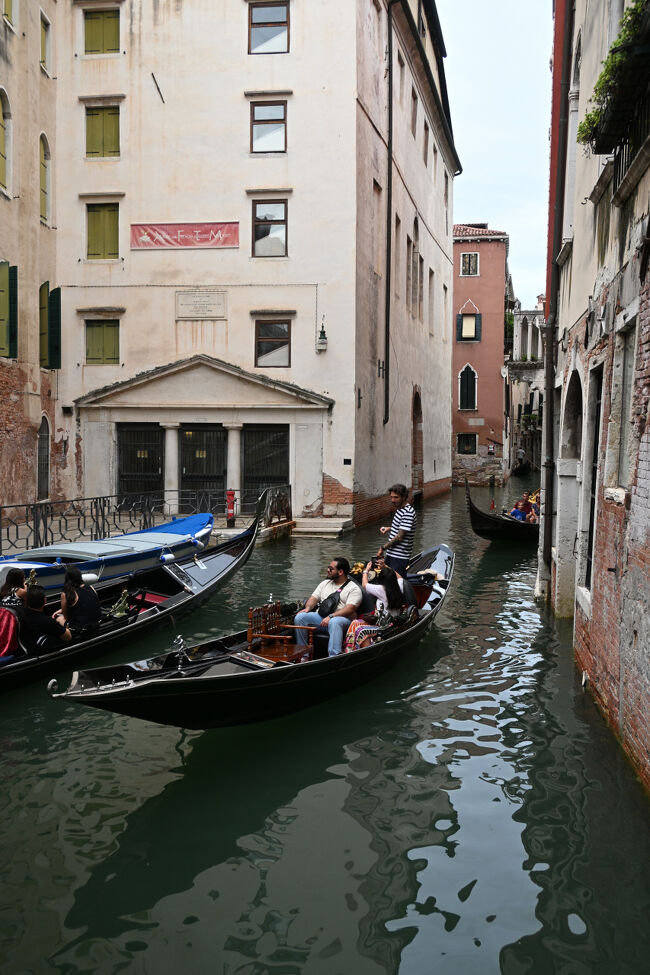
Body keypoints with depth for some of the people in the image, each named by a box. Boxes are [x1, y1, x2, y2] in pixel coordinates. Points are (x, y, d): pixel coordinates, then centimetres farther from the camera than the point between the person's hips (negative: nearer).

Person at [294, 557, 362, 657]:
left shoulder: (354, 588, 2)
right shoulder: (325, 583, 23)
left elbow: (350, 609, -12)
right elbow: (314, 598, 20)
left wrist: (331, 616, -24)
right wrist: (308, 608, -4)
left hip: (342, 619, -6)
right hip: (320, 616, 6)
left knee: (334, 622, -41)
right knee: (299, 617, -19)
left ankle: (334, 657, -49)